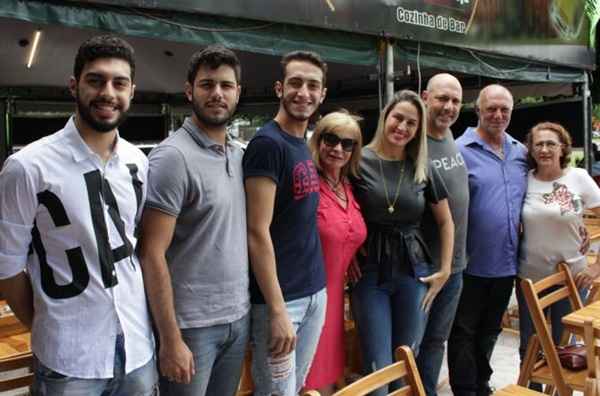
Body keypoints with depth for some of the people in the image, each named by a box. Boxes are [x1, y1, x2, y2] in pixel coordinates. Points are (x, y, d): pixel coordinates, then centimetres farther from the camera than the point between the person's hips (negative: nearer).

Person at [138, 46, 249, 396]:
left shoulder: (240, 155, 6)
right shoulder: (173, 157, -15)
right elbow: (152, 254, -16)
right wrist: (170, 340, -17)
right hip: (192, 325, -6)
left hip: (240, 317, 6)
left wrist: (243, 308, 7)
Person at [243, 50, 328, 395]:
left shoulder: (306, 146, 10)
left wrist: (318, 285, 11)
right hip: (281, 297, -8)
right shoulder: (268, 144, -15)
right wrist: (277, 309, -20)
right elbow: (258, 232, -19)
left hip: (316, 291, 8)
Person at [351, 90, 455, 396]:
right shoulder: (360, 162, -6)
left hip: (413, 272, 3)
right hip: (369, 273, -3)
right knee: (379, 368, 0)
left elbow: (445, 222, 13)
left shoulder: (424, 168, 3)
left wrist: (444, 270, 7)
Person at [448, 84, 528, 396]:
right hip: (472, 263, -6)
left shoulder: (521, 152, 8)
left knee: (490, 331, 21)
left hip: (507, 262, 6)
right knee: (464, 333, 8)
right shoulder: (460, 150, -11)